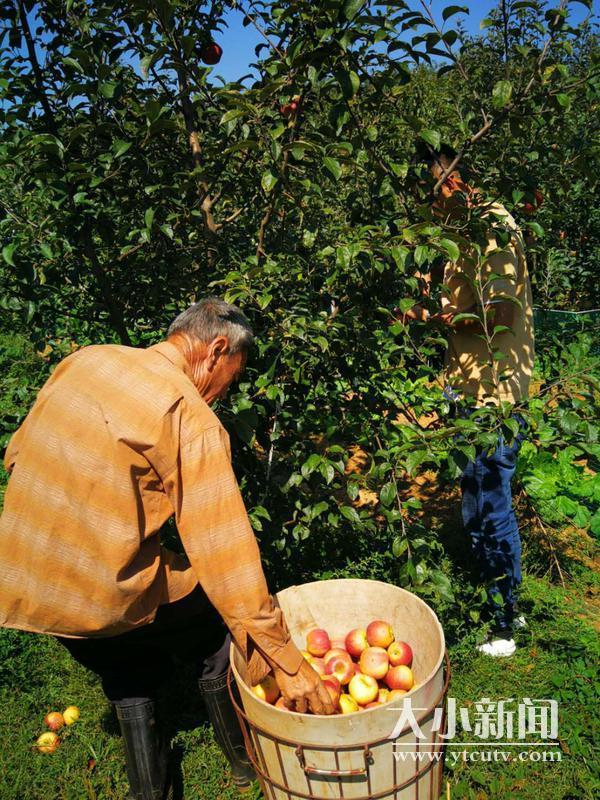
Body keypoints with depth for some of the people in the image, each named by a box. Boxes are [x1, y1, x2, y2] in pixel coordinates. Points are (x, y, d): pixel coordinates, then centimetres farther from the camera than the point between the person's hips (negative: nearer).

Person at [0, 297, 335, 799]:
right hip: (101, 597, -6)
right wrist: (285, 660, -15)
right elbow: (224, 551, -21)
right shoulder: (192, 421, -17)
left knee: (127, 671, 32)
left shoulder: (85, 360, 4)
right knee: (218, 626, 21)